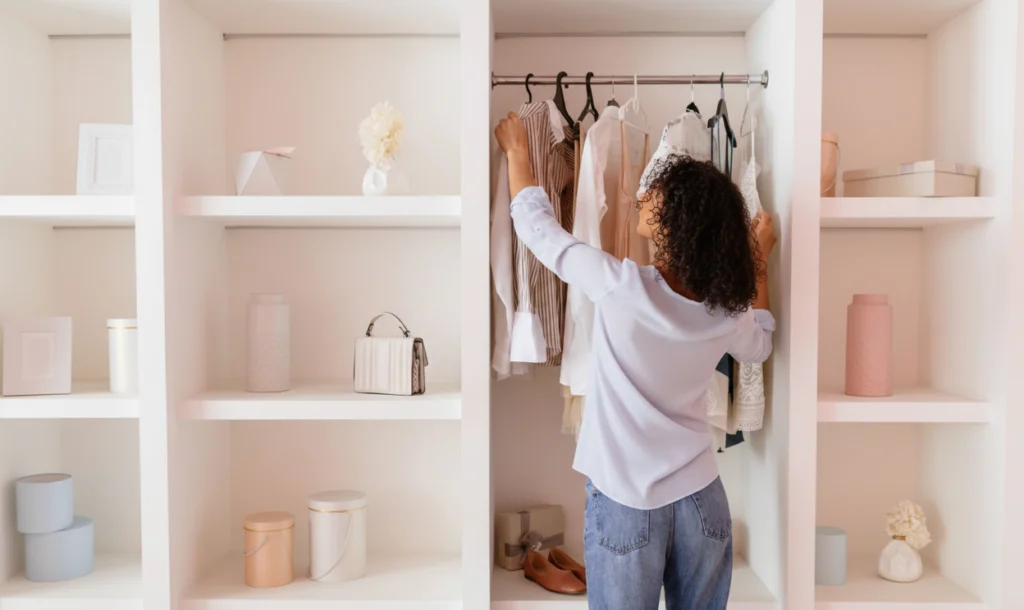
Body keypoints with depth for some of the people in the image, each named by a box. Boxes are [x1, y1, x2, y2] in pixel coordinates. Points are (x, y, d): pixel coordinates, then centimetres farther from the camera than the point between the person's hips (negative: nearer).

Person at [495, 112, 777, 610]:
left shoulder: (620, 285, -21)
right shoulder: (729, 311, -7)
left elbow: (536, 225, -5)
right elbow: (759, 347, 19)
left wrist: (517, 150, 10)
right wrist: (759, 265, 22)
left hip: (626, 504, -4)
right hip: (701, 499, 4)